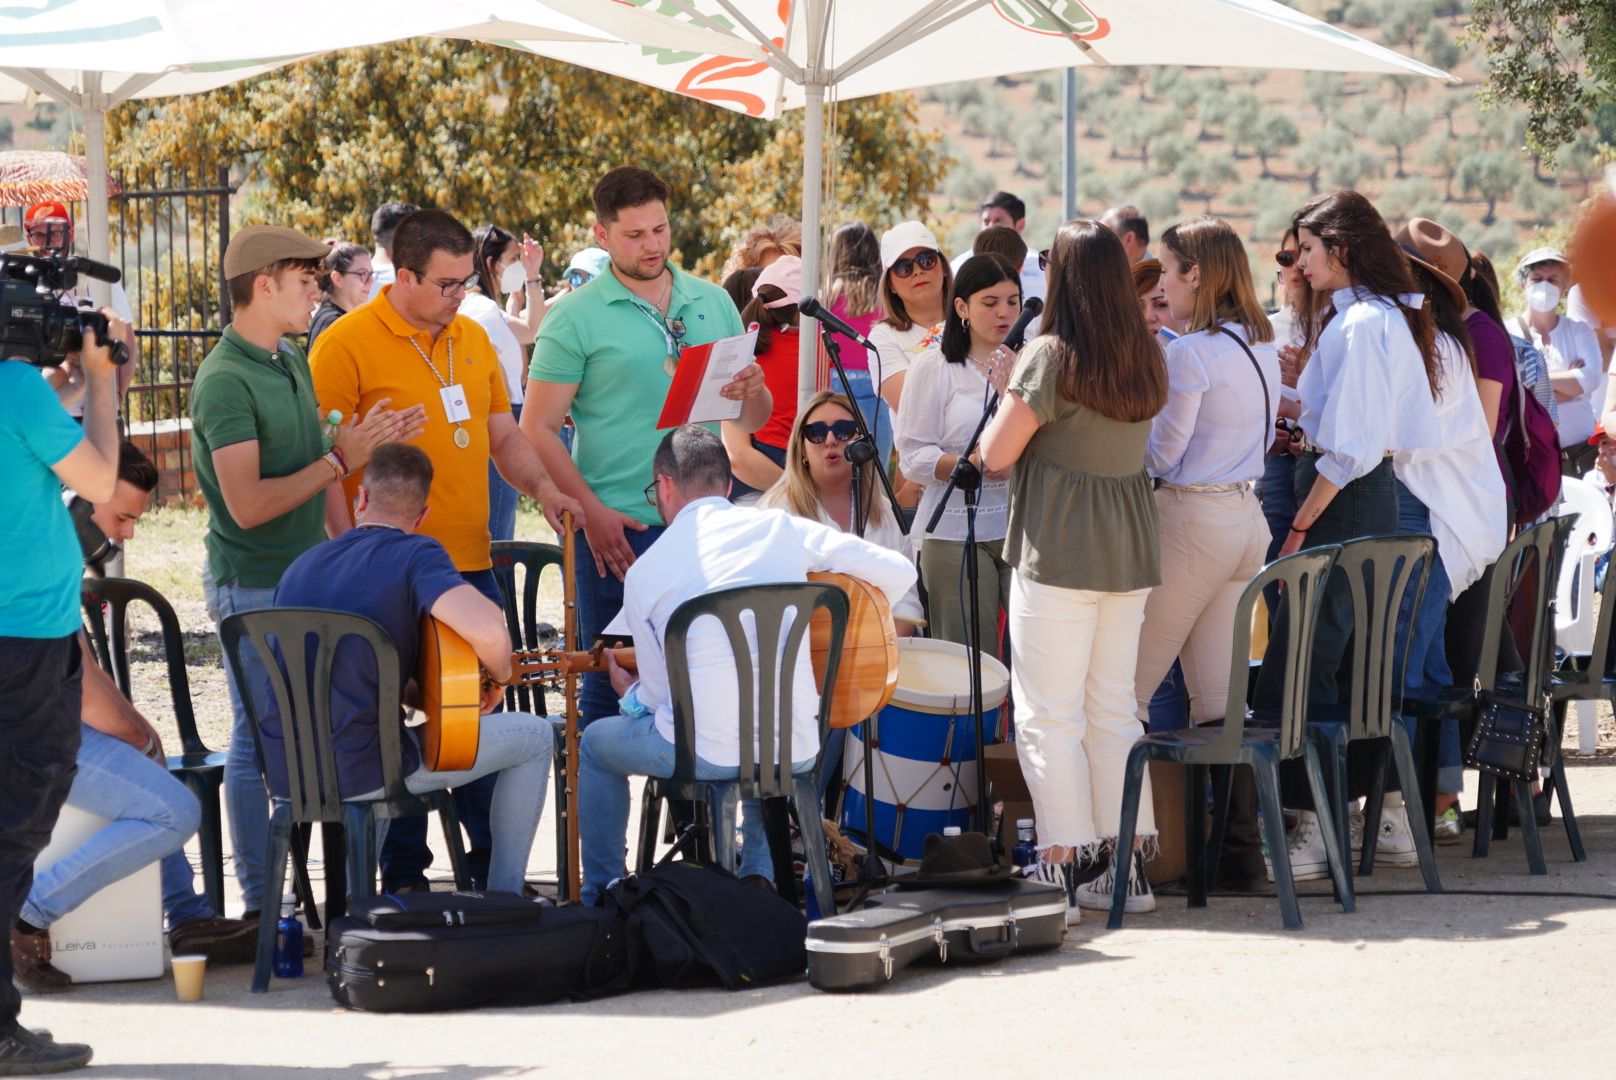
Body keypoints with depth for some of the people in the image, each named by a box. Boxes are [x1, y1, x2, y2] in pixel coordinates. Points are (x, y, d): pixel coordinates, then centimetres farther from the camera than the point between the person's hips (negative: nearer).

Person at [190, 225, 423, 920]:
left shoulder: (291, 360, 13)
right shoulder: (226, 380, -17)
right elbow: (248, 503, -23)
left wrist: (373, 443, 6)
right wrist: (340, 460, -19)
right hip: (253, 584, -9)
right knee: (257, 742, -2)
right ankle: (260, 908, 3)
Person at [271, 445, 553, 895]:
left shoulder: (301, 565, 15)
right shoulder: (414, 555, -7)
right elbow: (487, 630, -24)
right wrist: (499, 678, -2)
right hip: (359, 771, -7)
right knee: (534, 736, 11)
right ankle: (504, 903, 14)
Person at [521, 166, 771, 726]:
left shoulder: (713, 305, 11)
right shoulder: (575, 318, -2)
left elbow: (751, 421, 15)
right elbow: (538, 429, -6)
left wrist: (752, 394, -9)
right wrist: (591, 512, -15)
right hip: (619, 532, -4)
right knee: (611, 686, 0)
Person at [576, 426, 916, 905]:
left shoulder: (644, 573, -1)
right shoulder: (780, 528, 3)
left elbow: (660, 698, 6)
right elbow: (899, 572, 4)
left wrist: (627, 693, 31)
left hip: (706, 756, -3)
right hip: (795, 753, 3)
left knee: (596, 743, 28)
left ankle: (600, 895, 33)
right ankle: (759, 874, 29)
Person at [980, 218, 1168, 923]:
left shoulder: (1050, 358, -12)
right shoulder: (1145, 357, 7)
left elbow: (995, 454, -10)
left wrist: (1008, 395, 8)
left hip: (1057, 550, -7)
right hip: (1130, 548, 7)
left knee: (1049, 714, -3)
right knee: (1114, 707, 13)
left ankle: (1062, 869, -5)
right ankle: (1125, 864, 14)